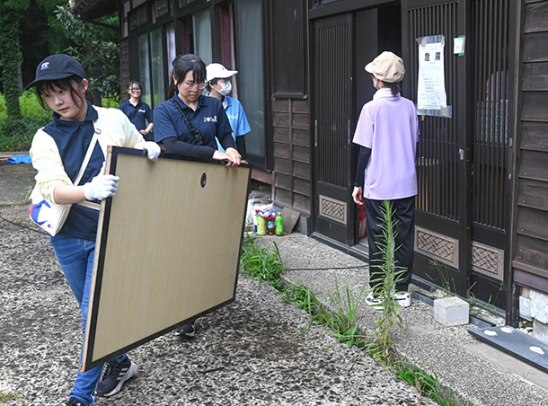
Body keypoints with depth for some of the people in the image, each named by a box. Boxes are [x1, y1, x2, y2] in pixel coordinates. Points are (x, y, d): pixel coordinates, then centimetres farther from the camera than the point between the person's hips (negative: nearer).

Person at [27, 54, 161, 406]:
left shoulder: (115, 120, -5)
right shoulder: (45, 139, -5)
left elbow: (141, 149, 13)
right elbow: (54, 188, -21)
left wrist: (151, 149, -13)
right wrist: (89, 191, -43)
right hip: (69, 238, 3)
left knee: (95, 315, -4)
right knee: (92, 311, 16)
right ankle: (120, 362, 40)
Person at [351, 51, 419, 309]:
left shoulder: (372, 109, -11)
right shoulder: (408, 107, 2)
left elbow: (364, 151, -10)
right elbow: (414, 145, 10)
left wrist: (358, 184, -1)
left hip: (377, 187, -4)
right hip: (406, 185, 4)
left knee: (377, 240, 5)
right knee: (404, 237, 11)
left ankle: (378, 294, 12)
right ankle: (402, 291, 18)